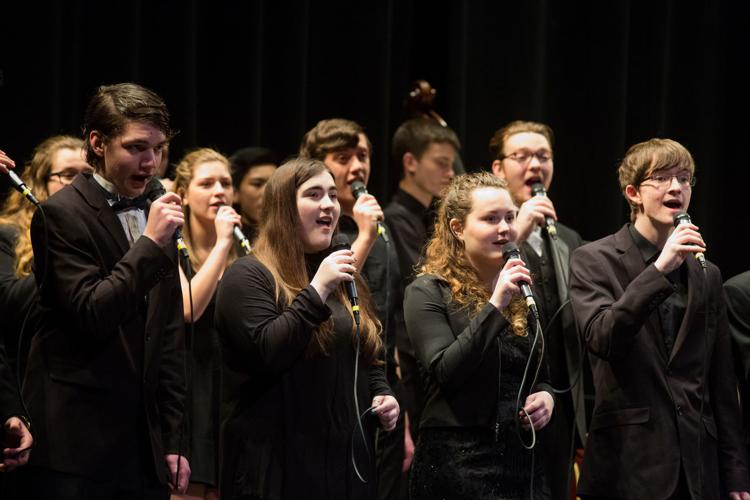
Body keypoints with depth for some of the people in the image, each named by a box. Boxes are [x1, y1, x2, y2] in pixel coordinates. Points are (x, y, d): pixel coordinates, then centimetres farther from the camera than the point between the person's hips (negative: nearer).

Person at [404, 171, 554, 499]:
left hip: (521, 457, 6)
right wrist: (495, 305, -20)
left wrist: (545, 395, 2)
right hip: (456, 459, -6)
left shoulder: (522, 292, 15)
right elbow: (444, 371, -17)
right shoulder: (428, 292, -3)